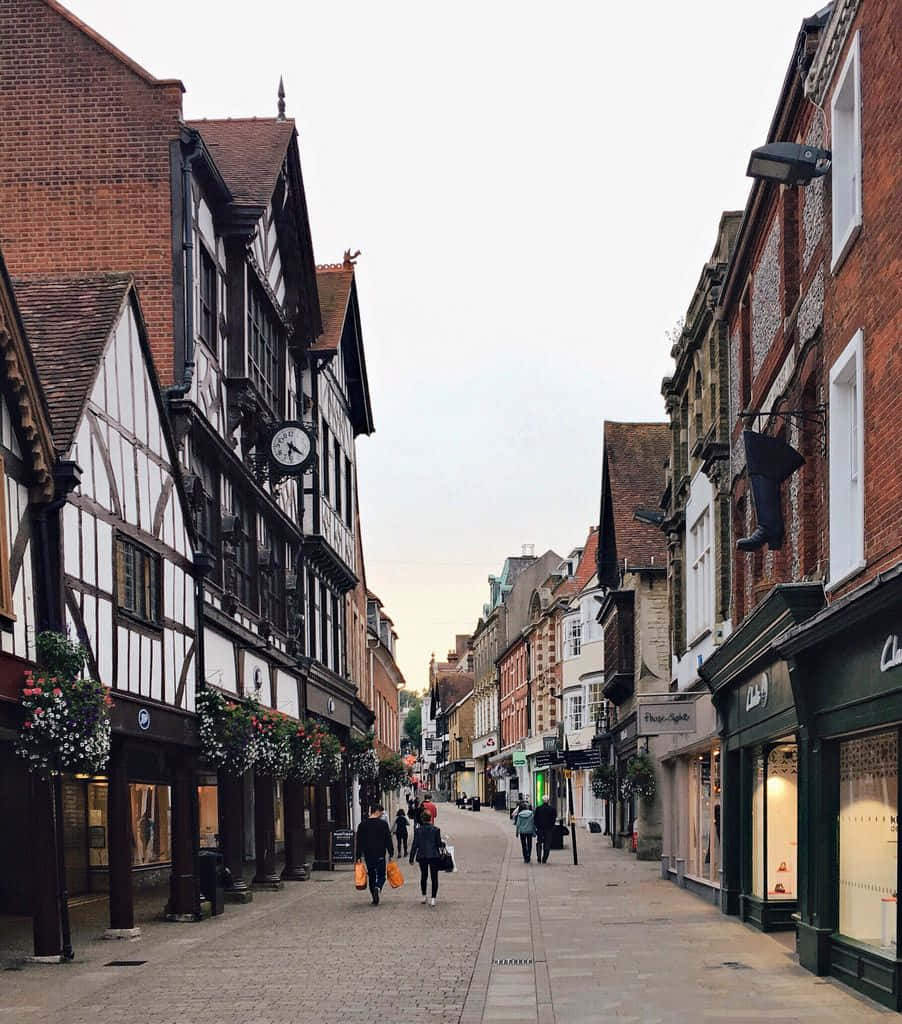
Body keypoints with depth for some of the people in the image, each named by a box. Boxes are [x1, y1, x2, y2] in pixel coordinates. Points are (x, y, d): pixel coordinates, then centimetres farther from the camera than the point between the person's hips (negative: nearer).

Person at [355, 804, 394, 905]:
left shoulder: (362, 824, 4)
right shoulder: (383, 824, -6)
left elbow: (359, 842, 4)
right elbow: (388, 840, -5)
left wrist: (359, 857, 7)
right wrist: (391, 854, 3)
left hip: (368, 855, 3)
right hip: (380, 855, -3)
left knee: (371, 876, 14)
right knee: (381, 875, 5)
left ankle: (374, 899, 13)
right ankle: (377, 888, -25)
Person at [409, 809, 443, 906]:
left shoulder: (418, 831, -5)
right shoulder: (436, 830, -8)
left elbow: (414, 845, -3)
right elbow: (439, 844, -3)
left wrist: (411, 858, 3)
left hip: (422, 857, 1)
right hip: (434, 856, -1)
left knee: (423, 876, 19)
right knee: (434, 877, 3)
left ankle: (424, 896, 24)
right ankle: (433, 898, -4)